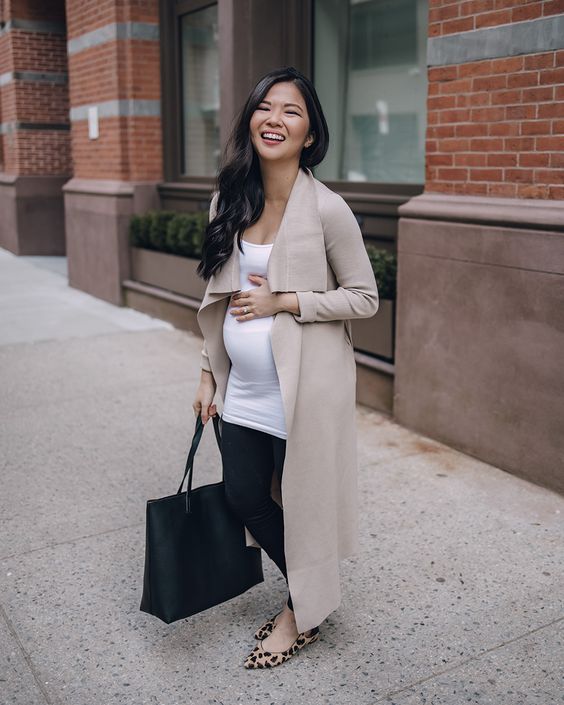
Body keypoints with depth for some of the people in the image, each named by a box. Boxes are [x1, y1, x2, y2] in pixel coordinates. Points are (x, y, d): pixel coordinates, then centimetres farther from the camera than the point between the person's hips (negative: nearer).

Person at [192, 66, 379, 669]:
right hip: (244, 388, 6)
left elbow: (365, 298, -9)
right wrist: (209, 372, 11)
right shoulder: (229, 201, 2)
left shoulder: (327, 210, -15)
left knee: (302, 500, 9)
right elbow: (221, 295, 10)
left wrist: (282, 302, -18)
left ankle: (304, 614, 36)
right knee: (243, 498, 15)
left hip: (302, 387, -6)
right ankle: (305, 589, 42)